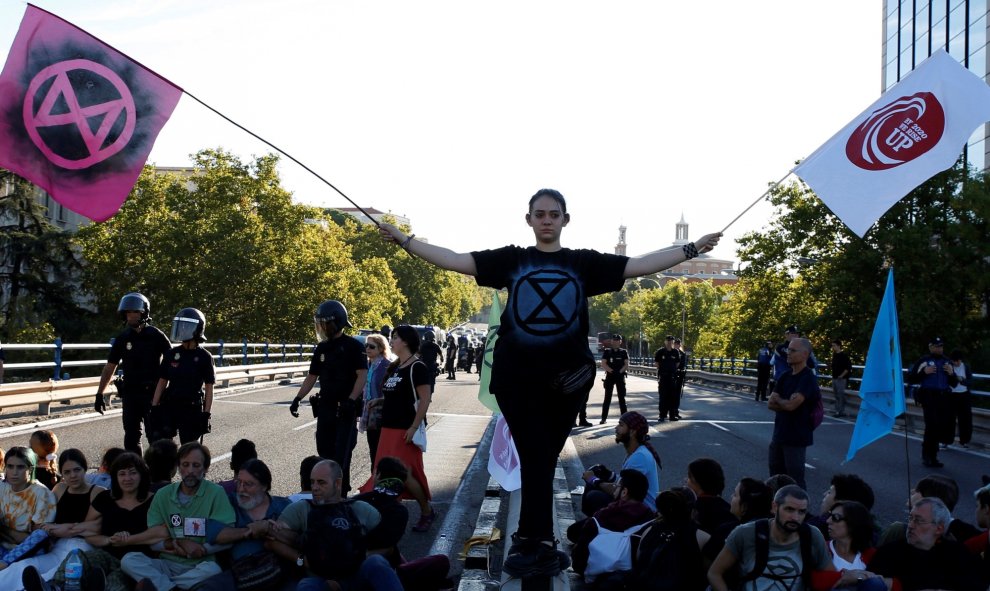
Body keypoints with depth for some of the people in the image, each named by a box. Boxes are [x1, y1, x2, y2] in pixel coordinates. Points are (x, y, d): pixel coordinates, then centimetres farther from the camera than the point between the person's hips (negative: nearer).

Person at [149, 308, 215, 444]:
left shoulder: (204, 357, -4)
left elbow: (209, 388, -3)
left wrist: (206, 414, -8)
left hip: (192, 410, -3)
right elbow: (162, 382, 10)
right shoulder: (172, 354, 5)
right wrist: (154, 407, 4)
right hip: (169, 407, 3)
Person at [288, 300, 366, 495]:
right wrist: (297, 398, 8)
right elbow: (312, 377, 18)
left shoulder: (353, 346, -7)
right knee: (324, 453, 8)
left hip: (345, 409, -6)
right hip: (325, 407, 6)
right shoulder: (321, 348, 12)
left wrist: (351, 400, -22)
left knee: (341, 455, -8)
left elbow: (362, 376, -12)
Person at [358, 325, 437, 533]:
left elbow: (424, 399, -17)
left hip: (406, 430, -9)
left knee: (404, 474, -9)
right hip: (389, 429, 9)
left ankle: (427, 511, 10)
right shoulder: (394, 367, 14)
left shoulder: (417, 367, -12)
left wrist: (414, 428, -22)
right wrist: (377, 402, 9)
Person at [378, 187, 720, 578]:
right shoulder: (511, 259, 5)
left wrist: (691, 249, -2)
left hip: (566, 378, 1)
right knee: (536, 460, -1)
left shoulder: (584, 263, 6)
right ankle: (540, 544, 7)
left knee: (542, 461, 9)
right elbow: (455, 261, 1)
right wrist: (404, 241, -4)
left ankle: (529, 541, 20)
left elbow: (641, 265, 3)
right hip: (517, 376, -1)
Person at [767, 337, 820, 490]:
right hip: (779, 435, 8)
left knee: (795, 480, -3)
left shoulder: (808, 379, -14)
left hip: (796, 438, -8)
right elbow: (770, 404, 6)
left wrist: (778, 399, -3)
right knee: (776, 477, 15)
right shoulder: (785, 376, 9)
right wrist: (786, 402, -12)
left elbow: (791, 405, -23)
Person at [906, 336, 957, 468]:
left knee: (943, 427, 5)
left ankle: (932, 457, 16)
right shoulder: (923, 361, 2)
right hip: (929, 397, -5)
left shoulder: (947, 362, 19)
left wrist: (952, 374, 3)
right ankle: (927, 456, -1)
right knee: (932, 426, -13)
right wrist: (924, 372, -14)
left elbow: (954, 384, 24)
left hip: (944, 398, 5)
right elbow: (910, 379, 0)